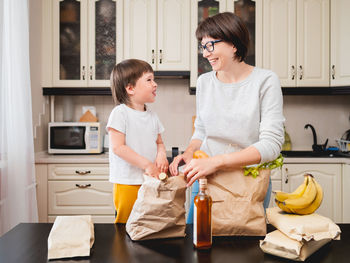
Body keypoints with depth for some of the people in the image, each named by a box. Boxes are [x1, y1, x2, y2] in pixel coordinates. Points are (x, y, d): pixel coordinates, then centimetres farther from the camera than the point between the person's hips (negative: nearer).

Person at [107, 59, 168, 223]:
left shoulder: (152, 117, 11)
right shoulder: (120, 113, -9)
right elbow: (117, 147, -15)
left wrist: (161, 154, -4)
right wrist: (146, 164, -18)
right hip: (127, 183, -6)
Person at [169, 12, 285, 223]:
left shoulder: (266, 81, -9)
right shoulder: (204, 82, 5)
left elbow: (271, 144, -17)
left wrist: (216, 161, -26)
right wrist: (189, 153, -7)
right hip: (205, 181, 4)